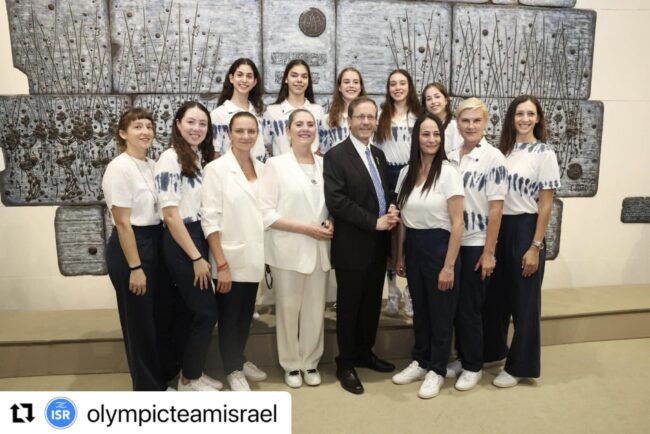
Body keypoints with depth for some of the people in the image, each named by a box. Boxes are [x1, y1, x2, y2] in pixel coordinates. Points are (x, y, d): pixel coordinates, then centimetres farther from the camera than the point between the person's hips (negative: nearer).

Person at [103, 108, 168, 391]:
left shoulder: (151, 165, 9)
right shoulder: (120, 168, -15)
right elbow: (122, 222, -17)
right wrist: (134, 267, -18)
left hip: (154, 244, 8)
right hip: (129, 248, -8)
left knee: (157, 316, 18)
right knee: (140, 320, 5)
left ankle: (160, 377, 36)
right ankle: (148, 386, 21)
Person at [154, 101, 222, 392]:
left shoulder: (203, 157, 11)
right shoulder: (170, 159, -13)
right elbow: (171, 216, -16)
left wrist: (202, 252, 8)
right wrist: (196, 257, -16)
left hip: (200, 237, 8)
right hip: (180, 243, -8)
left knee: (197, 311, 13)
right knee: (206, 312, -2)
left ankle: (192, 373, 28)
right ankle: (189, 380, 15)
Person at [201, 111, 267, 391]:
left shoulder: (262, 169, 6)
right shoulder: (216, 169, -9)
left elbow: (267, 212, 10)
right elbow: (210, 220, -13)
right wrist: (221, 263, -18)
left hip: (253, 258, 5)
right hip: (230, 259, -5)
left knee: (246, 315, 18)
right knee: (229, 317, 9)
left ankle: (239, 360, 38)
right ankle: (233, 370, 27)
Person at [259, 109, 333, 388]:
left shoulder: (325, 164, 7)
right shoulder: (275, 165, -4)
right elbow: (266, 213, -10)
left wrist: (330, 223, -4)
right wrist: (306, 228, -15)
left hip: (319, 249, 3)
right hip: (289, 249, -3)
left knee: (315, 309, 10)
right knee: (289, 309, 6)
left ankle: (310, 362, 27)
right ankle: (291, 364, 24)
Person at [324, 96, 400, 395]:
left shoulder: (378, 154, 13)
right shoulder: (336, 155, -10)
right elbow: (336, 201, -19)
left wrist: (393, 210, -4)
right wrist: (374, 222, -19)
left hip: (378, 244, 7)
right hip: (352, 246, -7)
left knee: (372, 303, 16)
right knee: (349, 306, 6)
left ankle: (364, 353, 34)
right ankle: (345, 364, 21)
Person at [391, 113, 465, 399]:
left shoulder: (449, 172, -12)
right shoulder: (406, 173, 5)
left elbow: (457, 223, -13)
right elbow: (402, 219, 11)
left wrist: (449, 265, -15)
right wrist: (399, 256, 11)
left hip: (438, 246, -5)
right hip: (412, 247, 5)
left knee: (440, 311, 9)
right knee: (419, 309, 17)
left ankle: (437, 370, 25)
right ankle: (420, 362, 34)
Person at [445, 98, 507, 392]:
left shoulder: (494, 159, -9)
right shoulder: (450, 158, 5)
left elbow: (496, 208, -11)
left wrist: (489, 252, -13)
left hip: (476, 245, -5)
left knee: (470, 307, 4)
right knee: (455, 305, 12)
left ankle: (473, 367, 21)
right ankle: (462, 359, 29)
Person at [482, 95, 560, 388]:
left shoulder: (544, 153, -6)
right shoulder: (503, 151, 7)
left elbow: (546, 204, -8)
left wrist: (536, 246, -12)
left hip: (525, 229, -5)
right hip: (500, 228, 5)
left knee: (524, 300, 7)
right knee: (495, 295, 14)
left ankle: (519, 366, 21)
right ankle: (492, 351, 33)